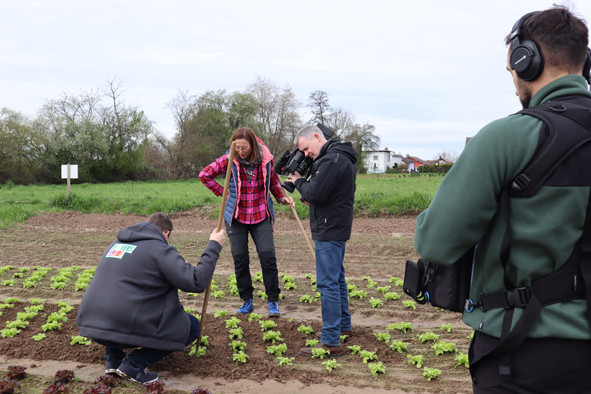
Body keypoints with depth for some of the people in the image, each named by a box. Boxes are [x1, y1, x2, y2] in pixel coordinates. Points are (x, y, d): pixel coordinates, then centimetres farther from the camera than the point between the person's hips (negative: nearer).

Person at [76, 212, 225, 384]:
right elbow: (196, 282, -12)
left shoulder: (117, 243, 19)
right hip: (125, 329, -8)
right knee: (191, 326, 7)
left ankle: (113, 358, 23)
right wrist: (214, 246, -2)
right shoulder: (159, 249, -5)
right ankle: (134, 365, -1)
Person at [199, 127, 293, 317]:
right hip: (236, 216, 0)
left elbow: (273, 180, 14)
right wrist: (222, 192, -4)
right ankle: (247, 302, 19)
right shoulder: (229, 160, -9)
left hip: (261, 216, 0)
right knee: (240, 259, 4)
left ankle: (273, 302, 5)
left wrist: (281, 197, 2)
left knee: (268, 256, -8)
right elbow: (204, 174, -1)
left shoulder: (266, 158, -5)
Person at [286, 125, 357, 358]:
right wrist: (308, 193, 5)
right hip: (336, 228, 11)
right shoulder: (339, 157, 16)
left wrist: (298, 181, -6)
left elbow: (315, 193, -24)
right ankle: (343, 326, 35)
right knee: (336, 278, 21)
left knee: (327, 283, -8)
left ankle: (330, 343, -4)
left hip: (329, 230, -11)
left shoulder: (333, 159, -18)